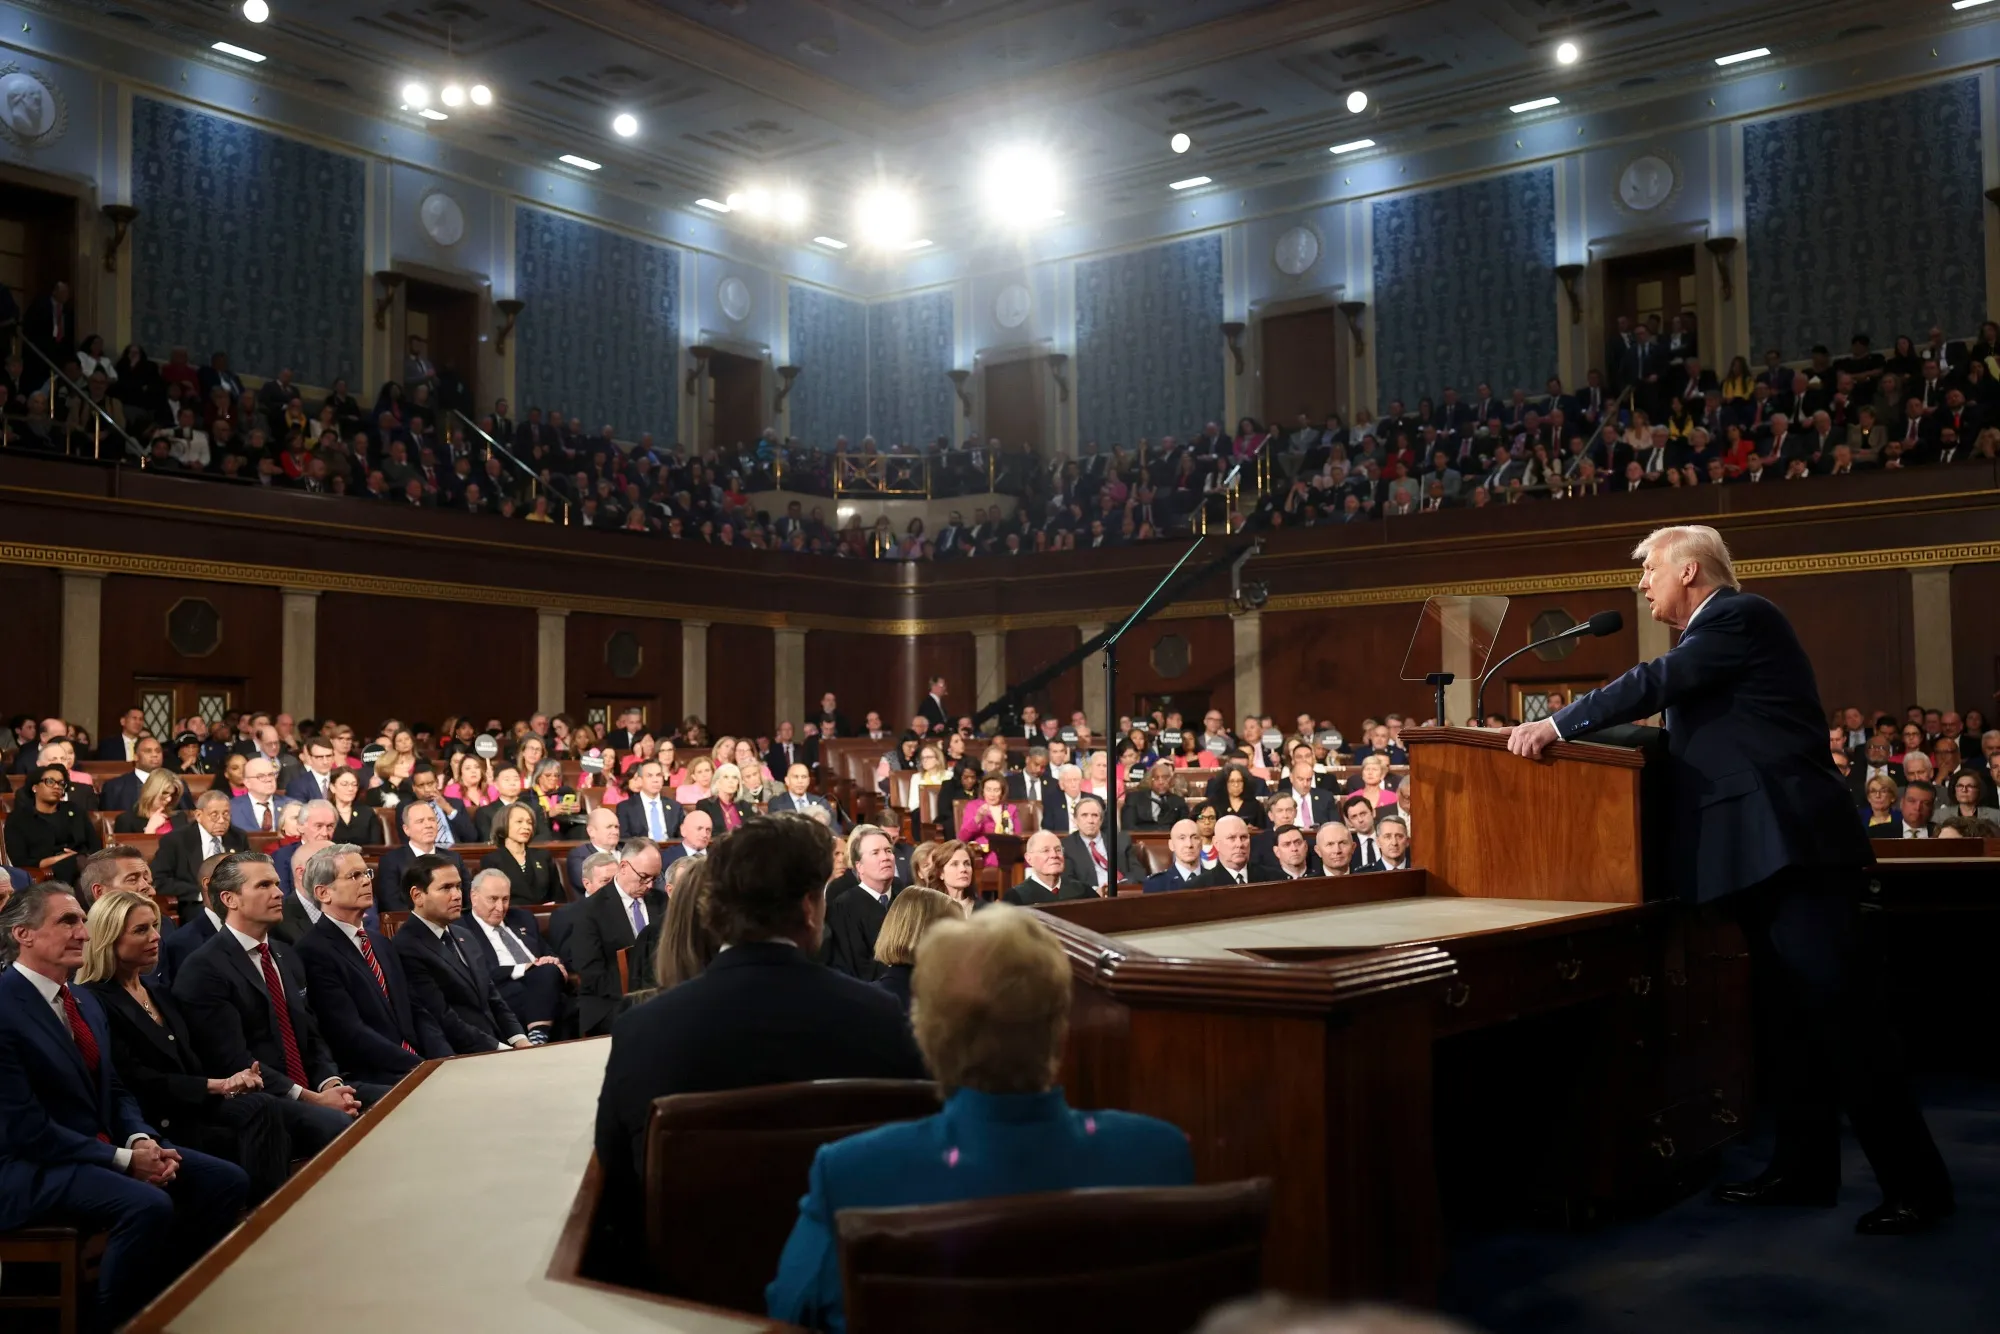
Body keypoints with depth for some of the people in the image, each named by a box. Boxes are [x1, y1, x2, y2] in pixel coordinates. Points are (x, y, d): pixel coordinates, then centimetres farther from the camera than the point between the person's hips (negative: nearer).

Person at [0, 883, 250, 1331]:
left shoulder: (84, 1000, 12)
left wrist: (140, 1140, -7)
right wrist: (123, 1158, -19)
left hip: (104, 1146, 9)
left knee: (227, 1180, -6)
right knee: (148, 1205, -33)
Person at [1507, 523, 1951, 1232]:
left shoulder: (1741, 616, -7)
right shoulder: (1715, 633, 22)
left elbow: (1659, 681, -19)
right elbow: (1684, 731, 22)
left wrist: (1558, 724, -17)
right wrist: (1578, 728, 14)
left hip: (1793, 848, -10)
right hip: (1765, 853, 10)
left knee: (1833, 1005, -11)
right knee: (1796, 1010, 12)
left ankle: (1915, 1181, -5)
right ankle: (1804, 1167, 18)